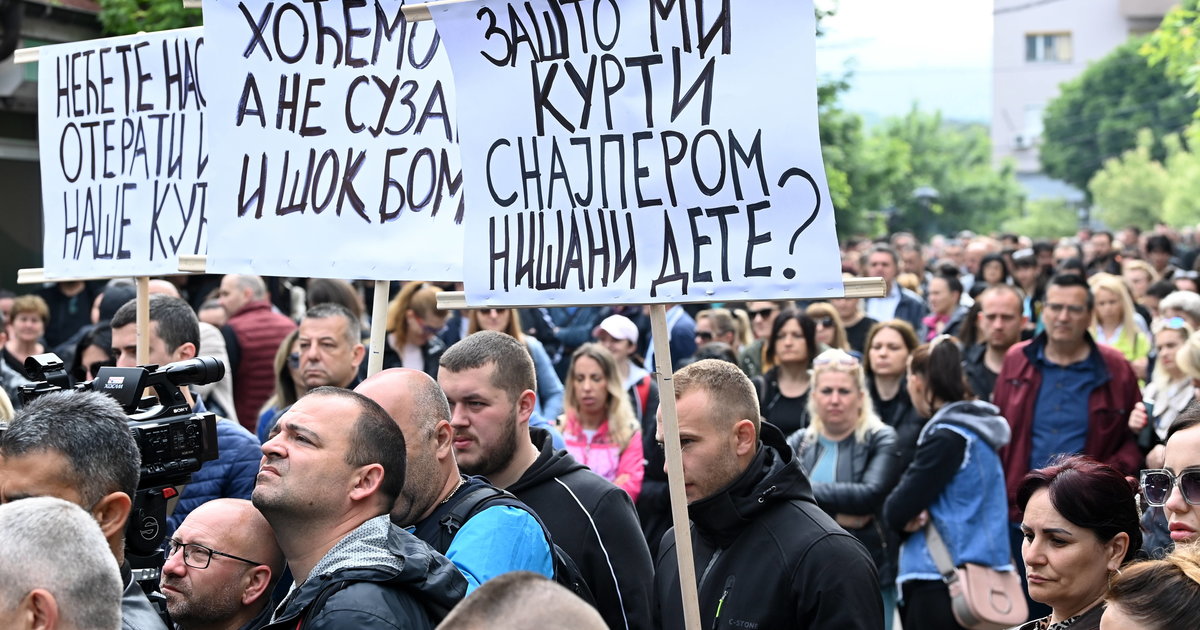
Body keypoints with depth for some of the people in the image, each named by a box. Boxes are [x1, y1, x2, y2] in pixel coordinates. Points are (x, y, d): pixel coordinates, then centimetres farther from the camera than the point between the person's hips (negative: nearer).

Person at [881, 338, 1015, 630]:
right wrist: (914, 515, -5)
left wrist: (908, 517, 3)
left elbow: (895, 512, -16)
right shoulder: (977, 426, 12)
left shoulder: (947, 437, -15)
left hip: (942, 584, -9)